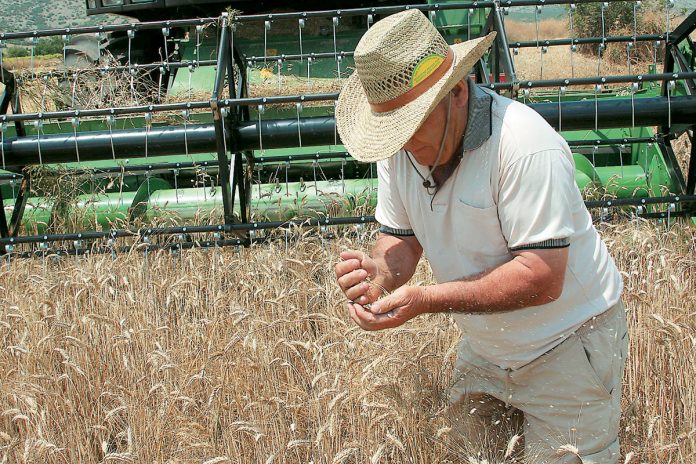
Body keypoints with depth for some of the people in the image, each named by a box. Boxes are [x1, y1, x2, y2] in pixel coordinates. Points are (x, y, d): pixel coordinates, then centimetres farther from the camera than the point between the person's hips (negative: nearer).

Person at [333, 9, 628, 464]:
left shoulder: (525, 146, -30)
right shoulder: (400, 147, -8)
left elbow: (542, 279, -31)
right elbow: (403, 239, -2)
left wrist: (426, 299, -38)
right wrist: (380, 272, -26)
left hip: (565, 345, -6)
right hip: (483, 349, 6)